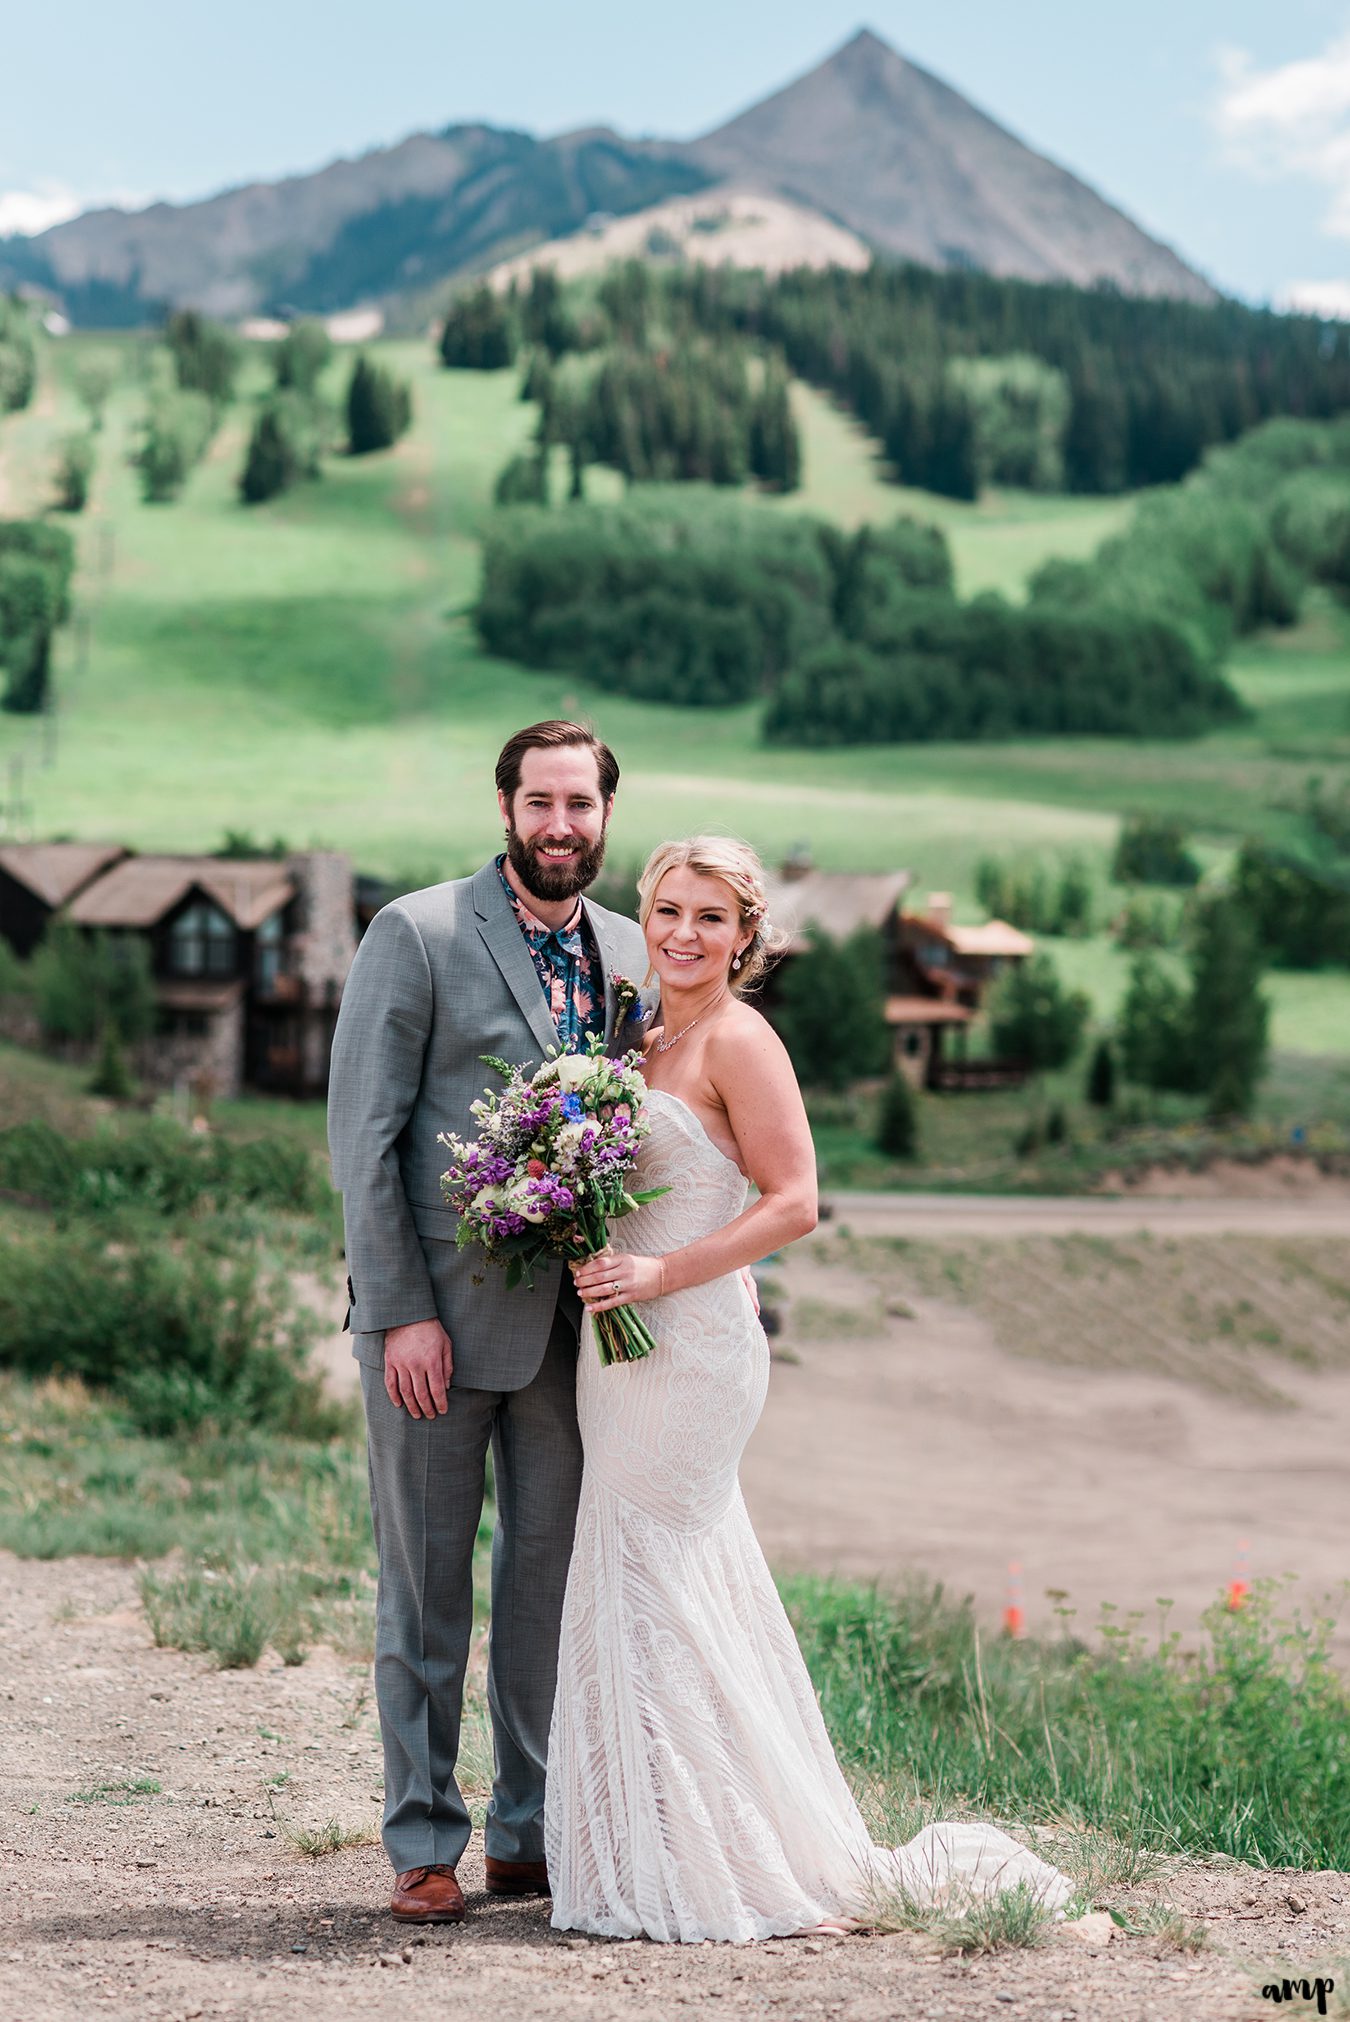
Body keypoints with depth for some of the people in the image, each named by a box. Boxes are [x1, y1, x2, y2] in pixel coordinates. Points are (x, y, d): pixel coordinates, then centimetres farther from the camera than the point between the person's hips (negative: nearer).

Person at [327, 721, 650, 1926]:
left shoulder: (629, 955, 9)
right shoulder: (417, 935, -6)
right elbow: (364, 1133, -9)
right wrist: (401, 1314, -14)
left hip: (570, 1321, 5)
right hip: (436, 1317, -4)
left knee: (553, 1578, 10)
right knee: (426, 1588, 3)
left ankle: (533, 1834, 20)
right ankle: (424, 1849, 11)